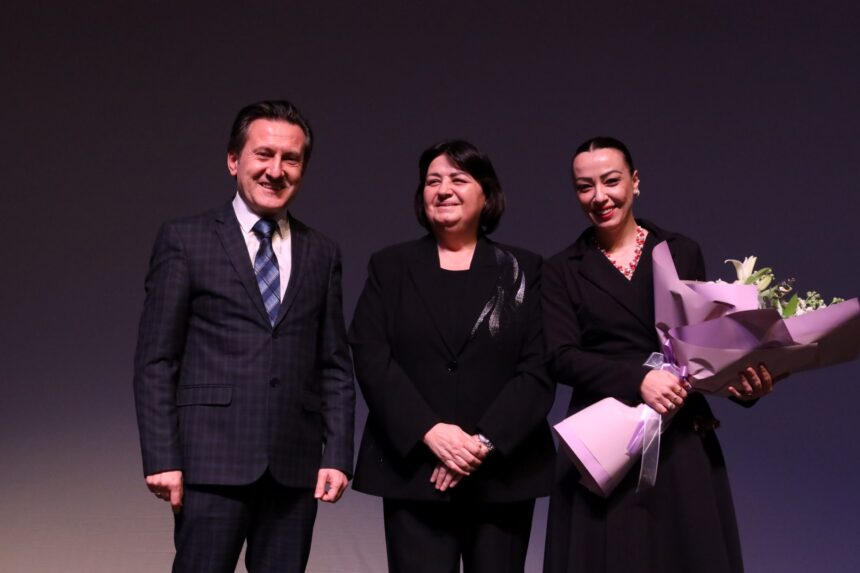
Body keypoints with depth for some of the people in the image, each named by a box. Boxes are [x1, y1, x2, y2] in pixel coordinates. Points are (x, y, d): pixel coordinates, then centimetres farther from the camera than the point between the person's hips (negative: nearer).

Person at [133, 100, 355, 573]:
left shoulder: (322, 254, 12)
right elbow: (155, 361, -1)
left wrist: (338, 456, 3)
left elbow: (335, 367, 11)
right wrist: (161, 458, -8)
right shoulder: (185, 240, 2)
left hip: (295, 465, 3)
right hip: (213, 460, -3)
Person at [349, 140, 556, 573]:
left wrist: (486, 442, -14)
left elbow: (539, 369, -2)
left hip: (503, 472, 1)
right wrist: (430, 432, -15)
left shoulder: (523, 271, 8)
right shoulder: (390, 267, 9)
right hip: (413, 470, 0)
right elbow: (370, 358, -2)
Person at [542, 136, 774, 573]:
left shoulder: (682, 253, 8)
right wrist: (638, 379, -22)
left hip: (684, 441, 1)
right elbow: (562, 358, -8)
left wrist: (744, 381, -14)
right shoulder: (563, 271, 4)